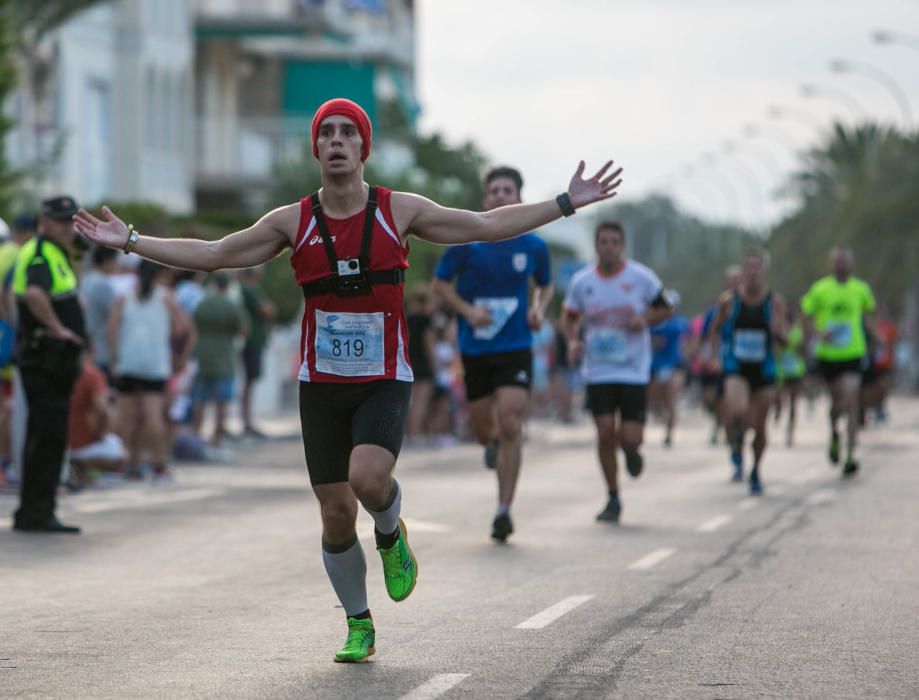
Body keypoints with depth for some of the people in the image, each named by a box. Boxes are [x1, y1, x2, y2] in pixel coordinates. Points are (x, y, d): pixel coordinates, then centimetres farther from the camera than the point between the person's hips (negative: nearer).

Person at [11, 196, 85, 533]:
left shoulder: (56, 254, 19)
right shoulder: (40, 255, -14)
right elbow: (34, 293, -34)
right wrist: (56, 327, -24)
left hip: (53, 360, 10)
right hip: (44, 357, -10)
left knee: (46, 436, 12)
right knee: (48, 435, -11)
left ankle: (33, 514, 17)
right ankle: (36, 514, -9)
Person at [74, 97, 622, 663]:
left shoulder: (399, 211, 0)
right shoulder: (293, 221, 2)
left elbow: (487, 225, 6)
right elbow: (211, 255, 7)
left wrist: (566, 204, 3)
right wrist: (129, 240, 2)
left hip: (385, 382, -2)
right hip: (322, 384, 2)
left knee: (368, 478, -28)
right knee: (337, 516, 2)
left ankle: (392, 535, 8)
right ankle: (359, 626, 22)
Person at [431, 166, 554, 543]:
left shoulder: (533, 246, 1)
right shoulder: (466, 241, -5)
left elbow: (545, 285, 18)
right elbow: (440, 283, 3)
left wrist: (539, 309, -3)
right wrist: (468, 311, -13)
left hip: (516, 348, -1)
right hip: (475, 350, 1)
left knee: (510, 427, -14)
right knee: (482, 429, 9)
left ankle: (504, 510, -10)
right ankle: (493, 442, 49)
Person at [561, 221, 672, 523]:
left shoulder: (641, 277, -4)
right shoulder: (581, 281, 1)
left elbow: (664, 308, 7)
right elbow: (570, 316, 15)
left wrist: (645, 319, -14)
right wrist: (572, 340, -5)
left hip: (634, 370, -1)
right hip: (597, 370, 1)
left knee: (630, 438, -7)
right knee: (605, 433, -6)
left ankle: (631, 450, 33)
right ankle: (613, 498, 9)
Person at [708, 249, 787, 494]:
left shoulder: (775, 302, 0)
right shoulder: (728, 300, -1)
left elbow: (784, 340, 4)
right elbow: (715, 330, 14)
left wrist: (779, 332, -18)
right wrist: (719, 351, 0)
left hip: (764, 371, 2)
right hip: (736, 369, -1)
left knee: (759, 426, 6)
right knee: (736, 412, -27)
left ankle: (755, 472, 30)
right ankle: (736, 450, 4)